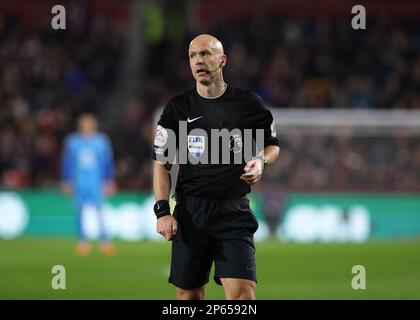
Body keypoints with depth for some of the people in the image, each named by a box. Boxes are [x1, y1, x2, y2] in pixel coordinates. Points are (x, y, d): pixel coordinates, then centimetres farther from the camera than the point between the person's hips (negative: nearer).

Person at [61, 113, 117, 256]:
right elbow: (67, 162, 9)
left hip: (96, 182, -1)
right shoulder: (72, 141, 5)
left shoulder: (102, 141, 4)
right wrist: (65, 182, 6)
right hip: (78, 183, 1)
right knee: (79, 211, -2)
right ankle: (82, 239, 6)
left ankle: (104, 239, -9)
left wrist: (109, 181, 4)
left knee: (99, 209, -10)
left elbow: (108, 162, 8)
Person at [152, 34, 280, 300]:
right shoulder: (178, 108, 5)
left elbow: (272, 145, 17)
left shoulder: (248, 104, 3)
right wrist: (163, 211, -4)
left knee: (242, 292, -14)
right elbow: (162, 163, 7)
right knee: (188, 295, 5)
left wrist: (261, 161, -6)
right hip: (190, 213, 1)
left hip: (234, 211, -1)